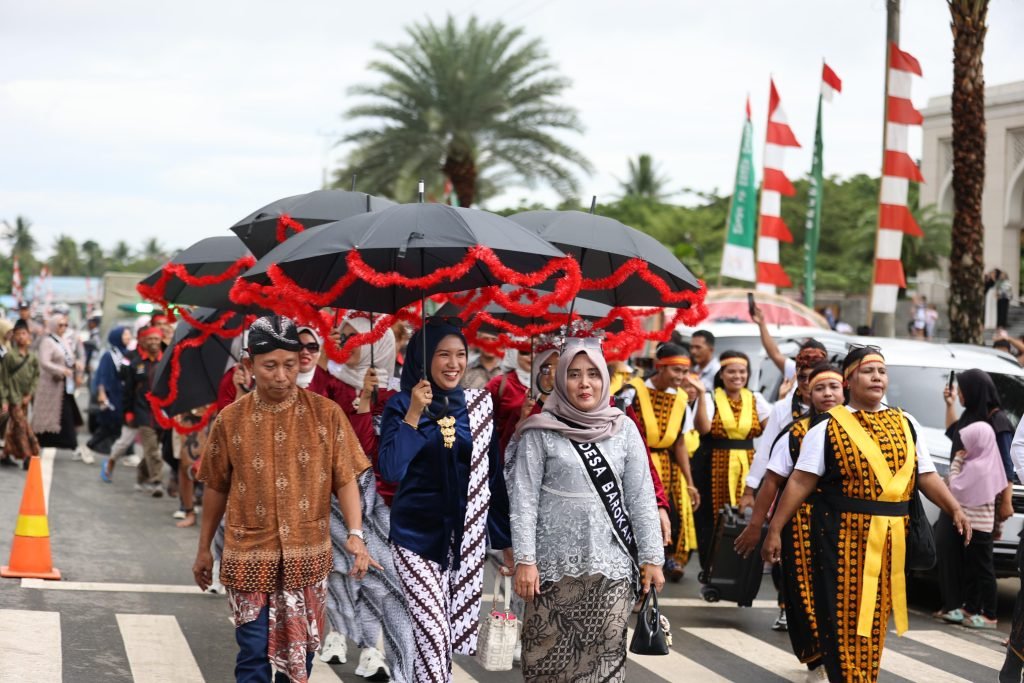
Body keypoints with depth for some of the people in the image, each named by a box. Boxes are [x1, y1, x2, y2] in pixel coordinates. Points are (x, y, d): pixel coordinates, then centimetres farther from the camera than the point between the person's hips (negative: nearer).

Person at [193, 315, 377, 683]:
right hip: (249, 556, -1)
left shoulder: (326, 414, -4)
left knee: (298, 650, 12)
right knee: (254, 653, -2)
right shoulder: (230, 419, -2)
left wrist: (355, 534, -16)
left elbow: (345, 478, -2)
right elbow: (216, 488, 7)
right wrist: (204, 549, 12)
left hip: (306, 556, 1)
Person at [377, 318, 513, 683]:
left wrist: (505, 538, 8)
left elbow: (493, 475, 8)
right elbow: (390, 469, -15)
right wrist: (414, 414, -20)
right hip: (417, 534, -3)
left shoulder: (479, 405, 4)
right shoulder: (401, 405, -4)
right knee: (433, 633, -12)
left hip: (467, 534, 3)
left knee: (457, 628, 8)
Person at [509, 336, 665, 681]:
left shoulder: (624, 429, 6)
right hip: (555, 563, -2)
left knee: (606, 655, 0)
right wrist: (524, 560, -9)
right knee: (550, 654, 0)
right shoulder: (540, 432, -1)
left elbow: (642, 498, 6)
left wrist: (652, 558, 3)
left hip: (611, 563, 2)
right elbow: (524, 498, -3)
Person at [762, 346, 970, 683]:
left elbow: (926, 476, 11)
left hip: (891, 537, 4)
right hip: (842, 533, -4)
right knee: (844, 616, -4)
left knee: (876, 616, 8)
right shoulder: (827, 427, -1)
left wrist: (955, 509, -4)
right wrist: (775, 529, -8)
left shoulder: (906, 424, 12)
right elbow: (801, 482, -4)